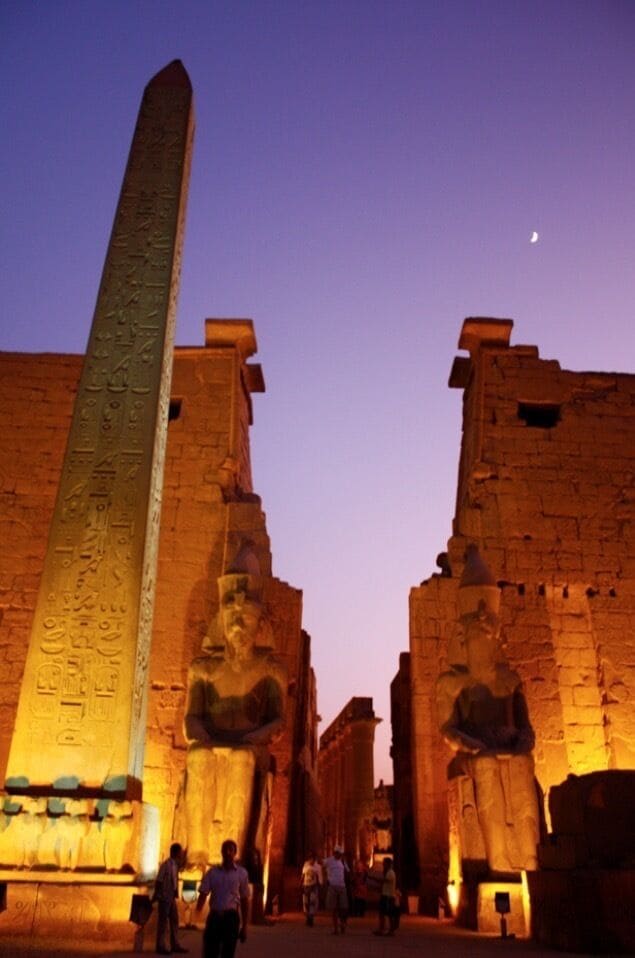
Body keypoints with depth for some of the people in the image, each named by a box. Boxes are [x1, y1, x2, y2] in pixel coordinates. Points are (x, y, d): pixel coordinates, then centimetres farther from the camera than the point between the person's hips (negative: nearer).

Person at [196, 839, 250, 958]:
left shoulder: (241, 873, 2)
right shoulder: (212, 872, 3)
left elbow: (245, 901, 7)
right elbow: (203, 894, -4)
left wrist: (244, 926, 6)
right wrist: (197, 913, -24)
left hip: (231, 917, -1)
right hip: (214, 916, 1)